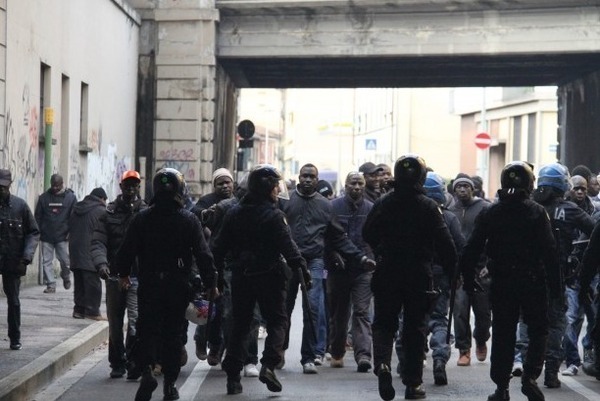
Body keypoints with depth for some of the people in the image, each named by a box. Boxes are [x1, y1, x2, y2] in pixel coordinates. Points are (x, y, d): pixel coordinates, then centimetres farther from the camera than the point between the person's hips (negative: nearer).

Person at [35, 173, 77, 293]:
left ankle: (66, 277, 29)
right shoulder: (44, 197, 6)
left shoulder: (70, 197, 2)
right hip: (46, 237, 2)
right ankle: (50, 284, 7)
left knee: (65, 260, 0)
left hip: (63, 236, -2)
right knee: (47, 261, 1)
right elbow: (38, 216, 8)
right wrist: (38, 231, 0)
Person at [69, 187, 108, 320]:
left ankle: (79, 309, 16)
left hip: (75, 252, 7)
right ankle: (92, 311, -5)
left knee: (79, 283, 14)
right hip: (90, 253, -7)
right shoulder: (101, 211, -8)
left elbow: (70, 229, 18)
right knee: (93, 283, -4)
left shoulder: (76, 210, 16)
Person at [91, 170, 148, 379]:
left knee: (135, 320, -16)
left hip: (138, 277, -3)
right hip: (115, 276, 3)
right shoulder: (109, 213, 6)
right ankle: (117, 364, 25)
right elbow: (98, 242, -1)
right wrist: (101, 263, -19)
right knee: (115, 324, 12)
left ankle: (132, 362, -7)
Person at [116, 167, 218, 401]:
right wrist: (210, 284, 3)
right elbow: (203, 255, -6)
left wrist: (124, 274, 19)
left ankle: (146, 370, -19)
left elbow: (127, 250, 1)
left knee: (148, 330, 5)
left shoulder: (141, 218, -3)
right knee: (173, 333, 10)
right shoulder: (189, 220, -5)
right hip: (179, 285, 0)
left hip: (149, 285, 0)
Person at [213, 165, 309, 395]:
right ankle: (269, 365, -12)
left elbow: (220, 246, 7)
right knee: (277, 320, 7)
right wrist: (303, 269, -12)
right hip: (269, 276, -5)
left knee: (240, 324, 12)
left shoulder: (234, 213, 5)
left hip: (241, 277, 5)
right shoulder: (273, 216, -12)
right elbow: (288, 247, -16)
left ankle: (232, 375, 9)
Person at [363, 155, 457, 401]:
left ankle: (382, 363, -16)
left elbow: (368, 235, 8)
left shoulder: (382, 204, -2)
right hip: (419, 277, -1)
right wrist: (452, 270, 2)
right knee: (415, 328, 8)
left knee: (384, 323, 11)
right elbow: (444, 242, -10)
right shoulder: (429, 207, -9)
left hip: (387, 276, 1)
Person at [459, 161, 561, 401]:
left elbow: (472, 249, -1)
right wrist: (555, 285, -6)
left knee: (503, 335, 9)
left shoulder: (489, 214, 1)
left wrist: (468, 278, 8)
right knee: (538, 330, 11)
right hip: (533, 282, -2)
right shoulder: (537, 213, -7)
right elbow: (549, 251, -10)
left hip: (501, 283, 2)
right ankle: (530, 376, -5)